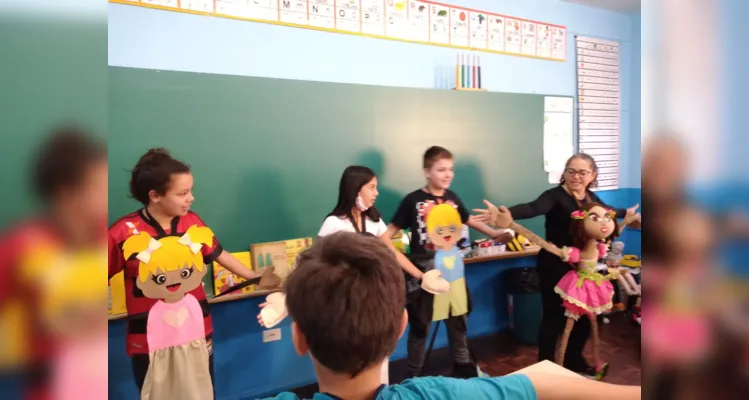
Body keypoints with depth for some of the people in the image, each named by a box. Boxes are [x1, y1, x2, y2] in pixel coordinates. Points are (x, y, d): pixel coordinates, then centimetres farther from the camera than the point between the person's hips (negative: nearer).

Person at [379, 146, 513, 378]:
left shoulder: (452, 198, 0)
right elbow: (386, 238, -13)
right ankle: (414, 377, 25)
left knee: (457, 321, 18)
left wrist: (495, 234, 3)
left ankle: (463, 367, 38)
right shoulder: (413, 200, -15)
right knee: (420, 327, 8)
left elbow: (469, 221, 20)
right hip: (424, 272, -5)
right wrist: (412, 270, -16)